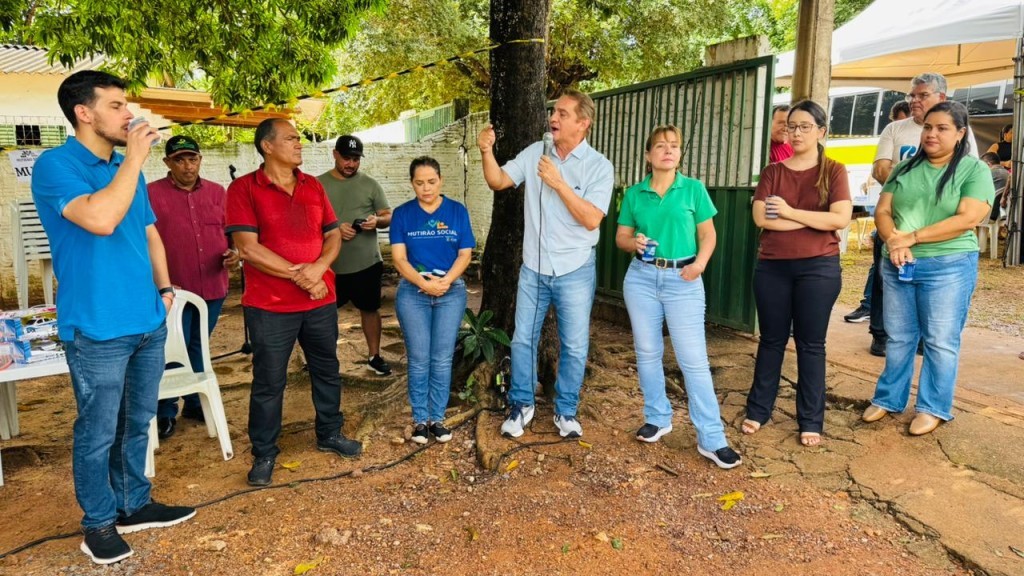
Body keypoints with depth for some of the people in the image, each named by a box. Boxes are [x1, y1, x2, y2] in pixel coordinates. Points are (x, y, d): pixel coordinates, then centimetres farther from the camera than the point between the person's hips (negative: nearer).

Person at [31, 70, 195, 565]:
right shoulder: (55, 165, -11)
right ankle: (99, 523, 23)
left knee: (137, 423, 17)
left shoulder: (127, 168, 12)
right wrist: (134, 159, -20)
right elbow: (100, 219, -29)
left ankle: (134, 505, 33)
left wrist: (164, 287, 10)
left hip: (148, 321, 7)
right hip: (98, 329, -7)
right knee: (98, 433, 5)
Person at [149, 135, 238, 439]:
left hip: (213, 287, 4)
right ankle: (165, 413, 17)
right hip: (173, 290, -4)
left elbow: (230, 232, 15)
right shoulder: (151, 194, -5)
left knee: (198, 348, 18)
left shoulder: (217, 192, 8)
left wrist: (234, 252, -6)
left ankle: (194, 402, 32)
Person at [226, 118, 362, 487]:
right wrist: (298, 275, -15)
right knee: (268, 381, 5)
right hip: (270, 306, -5)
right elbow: (247, 248, -15)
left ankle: (330, 434, 34)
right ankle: (264, 453, 20)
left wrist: (318, 268, -13)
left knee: (327, 371, 15)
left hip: (321, 300, 5)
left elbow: (333, 235, 7)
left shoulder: (313, 186, 9)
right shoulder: (244, 188, -7)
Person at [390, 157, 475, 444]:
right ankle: (420, 419, 15)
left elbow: (465, 254, -1)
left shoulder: (457, 211, 3)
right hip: (413, 292, 0)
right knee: (419, 359, 3)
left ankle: (437, 418, 15)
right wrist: (425, 283, -17)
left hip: (451, 292, 0)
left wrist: (446, 281, -16)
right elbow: (398, 257, -5)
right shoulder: (402, 214, 2)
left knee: (442, 359, 3)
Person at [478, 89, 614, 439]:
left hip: (575, 272, -2)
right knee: (523, 340, 11)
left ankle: (565, 411, 26)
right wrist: (487, 152, -17)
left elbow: (591, 219, -19)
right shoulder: (535, 153, 1)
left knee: (574, 346, 8)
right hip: (533, 269, 3)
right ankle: (521, 405, 28)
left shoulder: (599, 166, -10)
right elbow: (498, 181, 1)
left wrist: (558, 183, -25)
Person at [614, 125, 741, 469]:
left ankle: (712, 440, 1)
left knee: (694, 359, -5)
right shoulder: (634, 194, 5)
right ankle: (658, 418, 27)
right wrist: (633, 242, -13)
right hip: (641, 278, 3)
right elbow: (620, 237, 9)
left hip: (683, 280, -2)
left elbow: (708, 235, 4)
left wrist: (700, 263, -14)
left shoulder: (693, 189, 1)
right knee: (647, 352, 10)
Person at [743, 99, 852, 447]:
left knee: (811, 344, 5)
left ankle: (810, 421, 15)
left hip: (818, 268, -2)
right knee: (771, 340, 10)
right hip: (772, 267, 2)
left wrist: (790, 212, -11)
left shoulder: (833, 171, 2)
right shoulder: (772, 172, 7)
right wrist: (814, 219, -10)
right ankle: (758, 410, 21)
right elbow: (761, 218, -8)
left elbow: (841, 219, -12)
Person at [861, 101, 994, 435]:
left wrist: (912, 237, -16)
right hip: (897, 266, 4)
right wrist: (894, 241, -15)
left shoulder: (975, 170, -2)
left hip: (948, 267, -4)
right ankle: (889, 399, 24)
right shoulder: (905, 169, 10)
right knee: (898, 338, 12)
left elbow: (967, 220, -14)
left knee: (941, 342, 4)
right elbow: (882, 212, 5)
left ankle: (934, 408, 17)